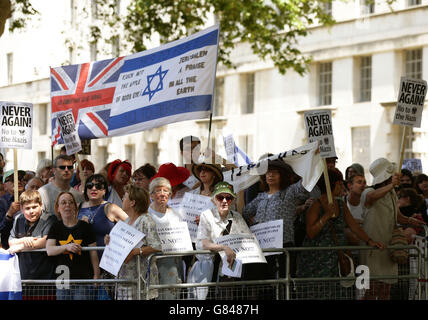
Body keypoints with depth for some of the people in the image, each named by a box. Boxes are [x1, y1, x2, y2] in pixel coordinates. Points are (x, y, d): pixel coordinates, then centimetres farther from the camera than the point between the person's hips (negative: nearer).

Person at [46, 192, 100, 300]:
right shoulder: (56, 227, 10)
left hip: (84, 279, -2)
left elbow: (93, 253, 4)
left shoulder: (85, 227, 3)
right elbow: (49, 250, -3)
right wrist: (67, 247, -21)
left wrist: (96, 276, -3)